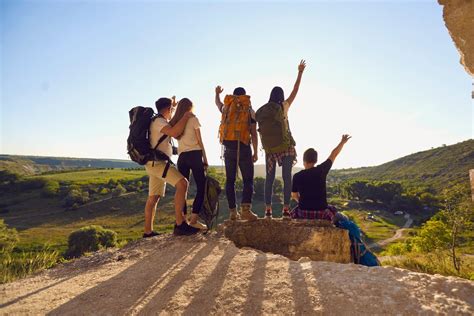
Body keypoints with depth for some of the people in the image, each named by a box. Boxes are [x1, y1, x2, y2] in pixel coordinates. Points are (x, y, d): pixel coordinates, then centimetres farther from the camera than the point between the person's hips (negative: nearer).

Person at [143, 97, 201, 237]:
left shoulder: (159, 121, 22)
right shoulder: (159, 121, -8)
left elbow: (173, 133, 36)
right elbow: (174, 132, -25)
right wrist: (185, 117, -12)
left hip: (155, 163, 11)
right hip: (157, 161, -11)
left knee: (153, 197, 10)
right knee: (182, 183, -24)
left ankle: (148, 231, 15)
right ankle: (180, 224, -28)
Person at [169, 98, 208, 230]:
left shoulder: (174, 122, 14)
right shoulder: (193, 119, 1)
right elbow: (200, 141, -1)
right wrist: (205, 159, 2)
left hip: (181, 157, 5)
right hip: (194, 155, -5)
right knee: (202, 187, -1)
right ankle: (194, 219, -9)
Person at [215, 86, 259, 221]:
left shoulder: (226, 108, 11)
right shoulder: (250, 110, 4)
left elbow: (217, 103, 35)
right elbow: (254, 133, -2)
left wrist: (217, 93, 56)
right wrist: (256, 152, 2)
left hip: (228, 148, 3)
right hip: (243, 147, -3)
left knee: (230, 180, 8)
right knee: (248, 179, -2)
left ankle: (233, 211, 8)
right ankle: (245, 209, -17)